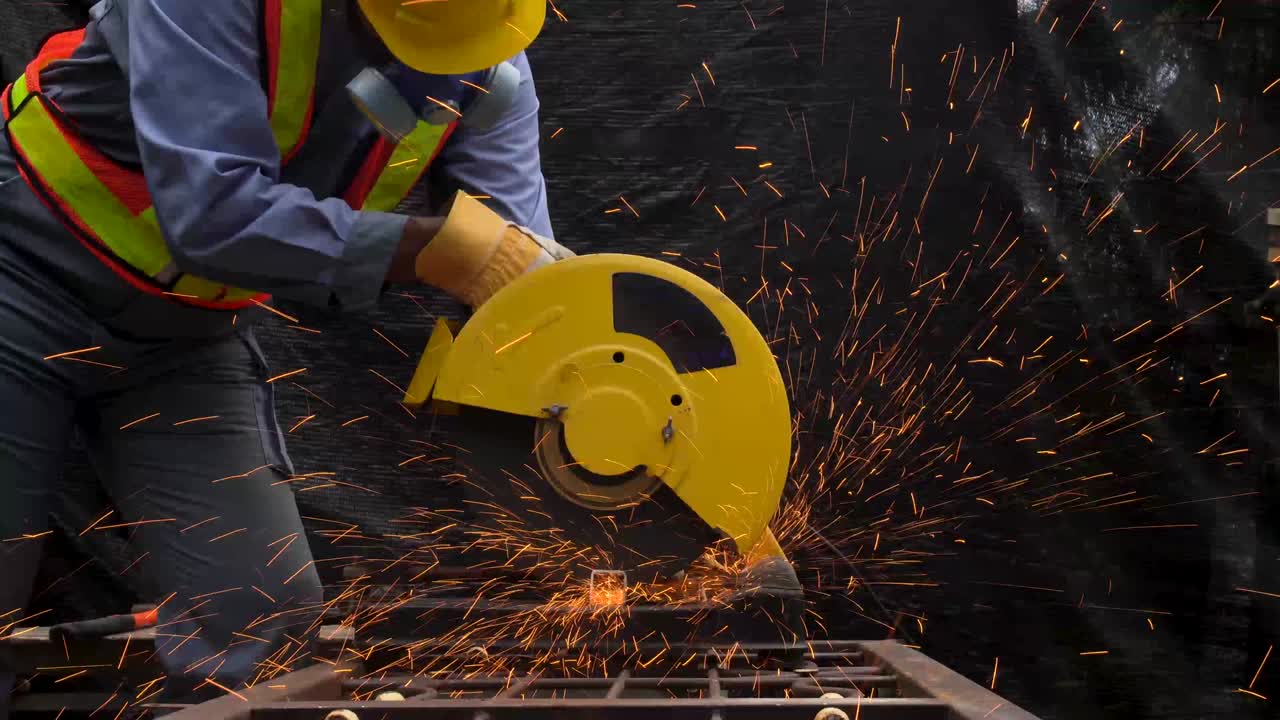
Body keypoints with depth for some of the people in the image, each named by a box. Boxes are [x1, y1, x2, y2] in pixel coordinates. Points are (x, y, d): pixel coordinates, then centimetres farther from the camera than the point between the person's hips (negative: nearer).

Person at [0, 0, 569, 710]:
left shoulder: (489, 71, -11)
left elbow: (523, 278, -14)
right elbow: (210, 212, -36)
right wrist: (442, 248, -34)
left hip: (189, 334, 5)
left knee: (267, 614, -4)